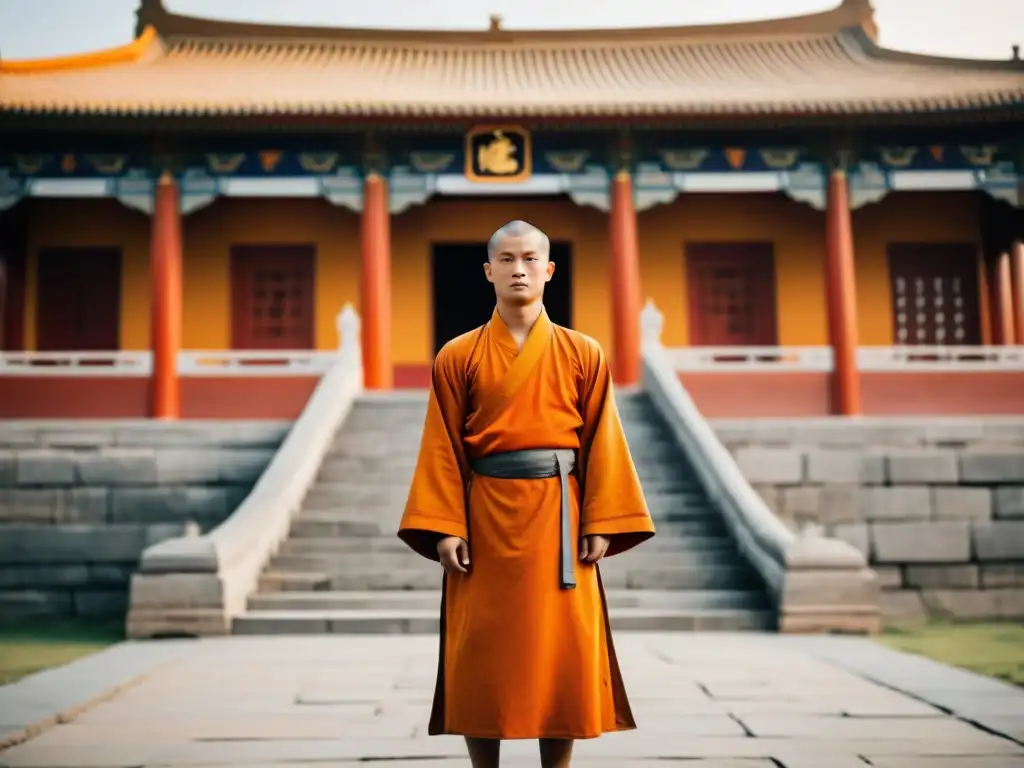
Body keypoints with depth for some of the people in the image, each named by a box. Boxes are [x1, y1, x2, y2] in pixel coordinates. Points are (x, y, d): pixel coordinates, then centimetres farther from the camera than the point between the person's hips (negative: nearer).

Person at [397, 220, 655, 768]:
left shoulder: (583, 355, 5)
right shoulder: (458, 357, 4)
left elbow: (601, 444, 2)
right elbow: (443, 449, 0)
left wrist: (601, 524, -5)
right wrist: (444, 528, -8)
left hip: (557, 518, 0)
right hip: (485, 517, 0)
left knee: (562, 651, 3)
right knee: (481, 656, 3)